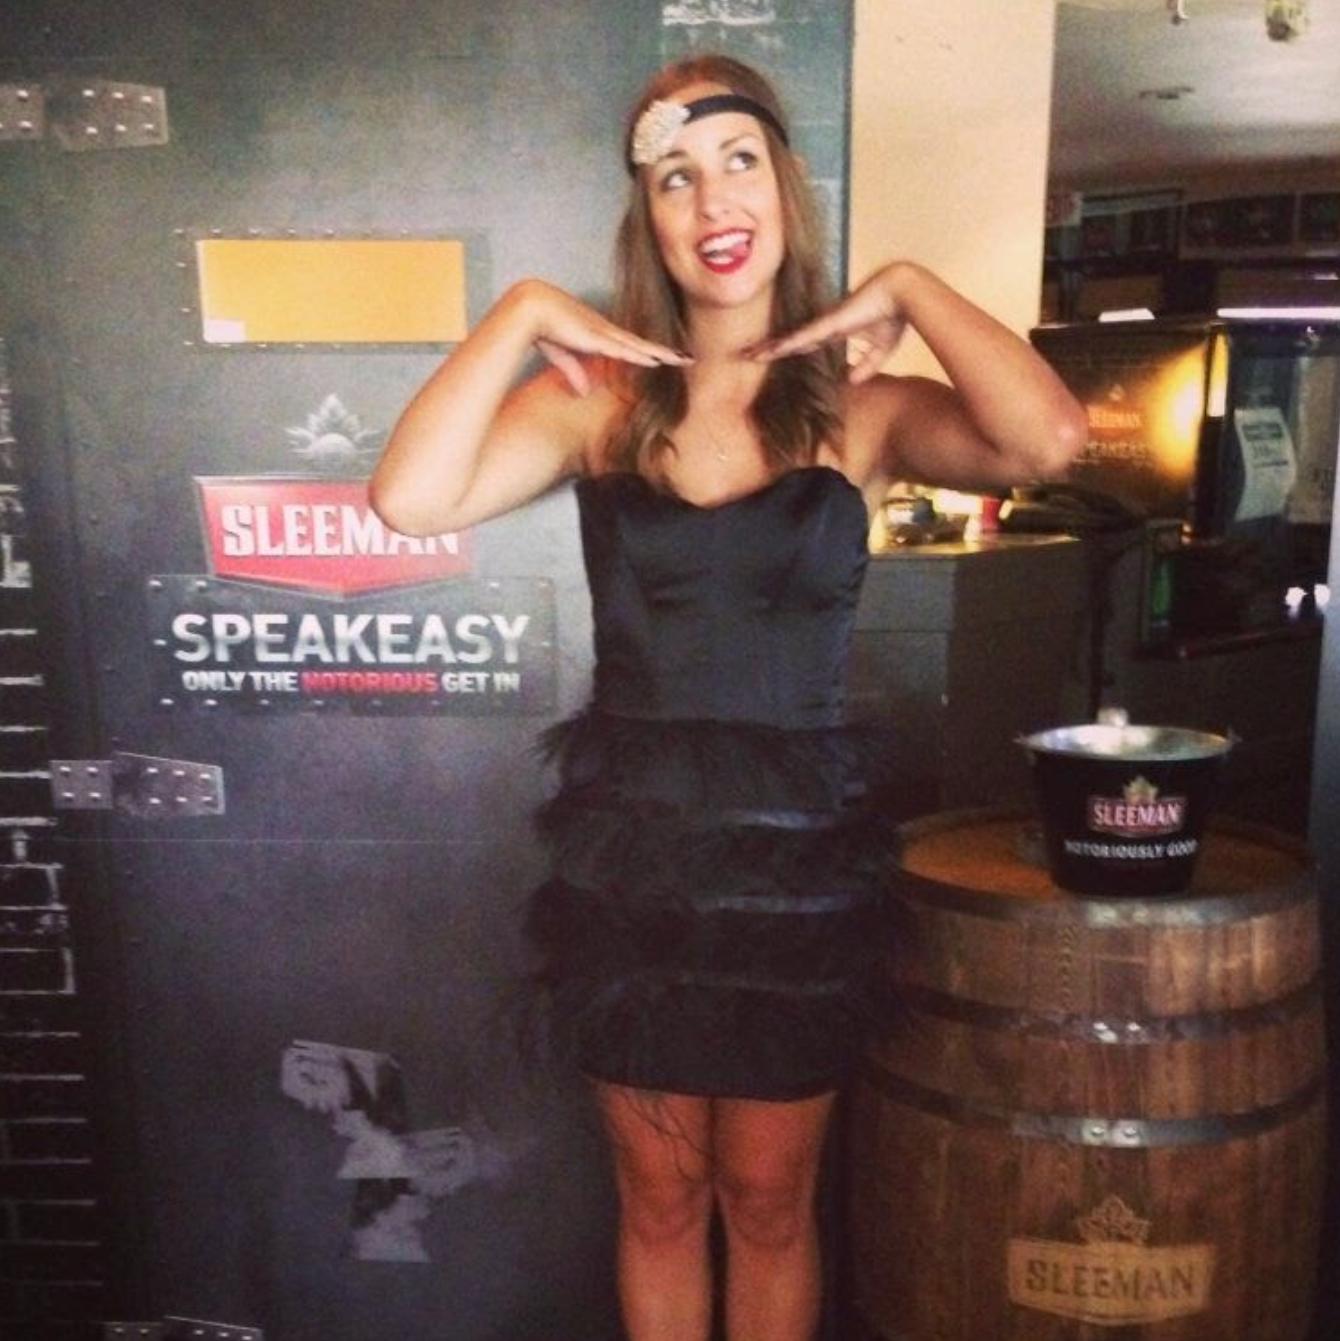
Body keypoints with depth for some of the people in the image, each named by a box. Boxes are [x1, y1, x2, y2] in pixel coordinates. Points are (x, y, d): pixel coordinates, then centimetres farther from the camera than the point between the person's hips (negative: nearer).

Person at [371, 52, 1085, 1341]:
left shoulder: (858, 407, -3)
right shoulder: (599, 399, -2)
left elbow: (1046, 438, -23)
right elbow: (410, 499, -18)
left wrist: (910, 287, -11)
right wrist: (520, 314, -12)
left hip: (800, 853, 0)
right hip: (628, 851, 1)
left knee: (767, 1203, 18)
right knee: (659, 1200, 19)